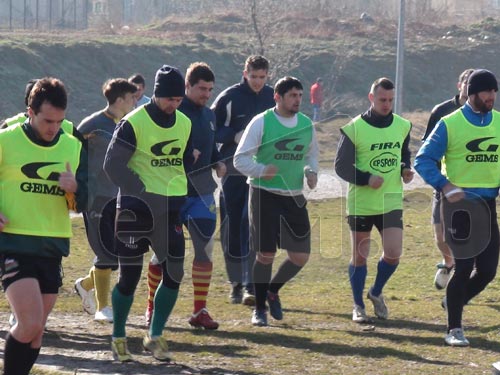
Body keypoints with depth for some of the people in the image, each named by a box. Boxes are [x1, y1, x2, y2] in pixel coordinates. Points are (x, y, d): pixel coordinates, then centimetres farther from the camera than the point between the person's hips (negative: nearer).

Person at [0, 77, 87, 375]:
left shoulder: (74, 147, 7)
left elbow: (80, 205, 10)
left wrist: (74, 190, -13)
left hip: (53, 247, 5)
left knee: (36, 330, 8)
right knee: (30, 324, -18)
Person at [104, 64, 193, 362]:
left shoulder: (185, 124, 9)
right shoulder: (133, 123, -9)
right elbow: (113, 165, -11)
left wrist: (180, 196, 10)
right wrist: (142, 192, -15)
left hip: (171, 206, 5)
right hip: (136, 205, -5)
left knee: (174, 275, 0)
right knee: (130, 275, -1)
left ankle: (155, 337, 12)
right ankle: (118, 337, 13)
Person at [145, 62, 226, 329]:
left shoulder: (209, 116, 13)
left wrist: (218, 162, 7)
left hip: (202, 192, 6)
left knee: (205, 248, -1)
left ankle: (200, 311, 5)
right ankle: (152, 307, 17)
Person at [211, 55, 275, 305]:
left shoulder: (274, 98, 7)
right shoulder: (229, 98, -2)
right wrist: (234, 136, -16)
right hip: (233, 170, -1)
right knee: (231, 227, 3)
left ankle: (251, 285, -11)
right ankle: (237, 283, 14)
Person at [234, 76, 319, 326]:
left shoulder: (306, 125, 7)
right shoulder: (261, 123, -8)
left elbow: (311, 154, 23)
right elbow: (240, 159, -6)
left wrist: (311, 171, 1)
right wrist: (261, 170, -24)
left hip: (294, 197, 5)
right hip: (264, 195, -5)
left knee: (301, 256, 1)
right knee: (266, 254, -4)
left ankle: (273, 291, 28)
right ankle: (259, 308, 13)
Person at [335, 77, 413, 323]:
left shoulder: (402, 126, 5)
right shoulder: (354, 128, -9)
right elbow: (341, 165, -7)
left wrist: (405, 170, 0)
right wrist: (366, 179, -20)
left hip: (391, 201, 3)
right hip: (361, 202, -3)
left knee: (393, 253, -7)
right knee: (359, 256, 5)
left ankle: (376, 292, 20)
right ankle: (358, 306, 20)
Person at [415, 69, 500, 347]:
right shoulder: (450, 124, -6)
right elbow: (423, 160, -6)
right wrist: (445, 186, -19)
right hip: (460, 204, -5)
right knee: (464, 266, -7)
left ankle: (454, 303, 31)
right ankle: (454, 329, 4)